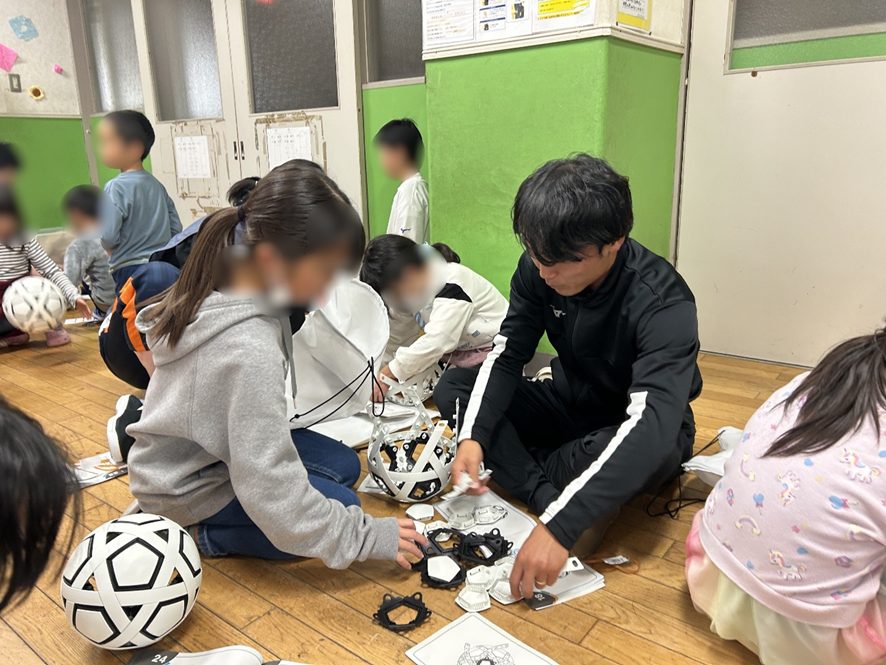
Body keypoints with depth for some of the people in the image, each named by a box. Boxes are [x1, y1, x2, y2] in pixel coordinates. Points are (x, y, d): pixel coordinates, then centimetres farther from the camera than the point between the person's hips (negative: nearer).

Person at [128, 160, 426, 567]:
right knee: (341, 504, -5)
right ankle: (194, 534, -1)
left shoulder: (231, 284, -12)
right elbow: (271, 492, -32)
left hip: (199, 448, 8)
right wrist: (364, 537, -24)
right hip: (188, 492, -8)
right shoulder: (249, 350, -37)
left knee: (344, 464, 11)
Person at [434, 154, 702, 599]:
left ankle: (522, 470, -12)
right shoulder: (538, 269, -15)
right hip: (570, 407, 5)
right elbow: (507, 355, -10)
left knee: (654, 454, -40)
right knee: (452, 387, -9)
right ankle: (546, 494, -22)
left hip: (630, 429, -4)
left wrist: (559, 527, -51)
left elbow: (651, 426, -43)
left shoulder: (663, 303, -32)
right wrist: (473, 436, -28)